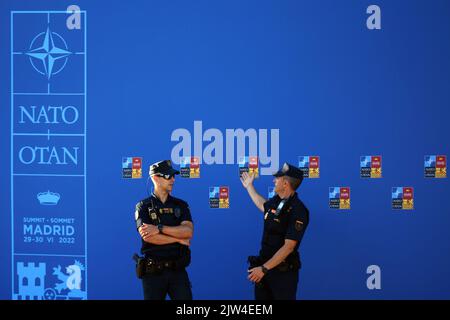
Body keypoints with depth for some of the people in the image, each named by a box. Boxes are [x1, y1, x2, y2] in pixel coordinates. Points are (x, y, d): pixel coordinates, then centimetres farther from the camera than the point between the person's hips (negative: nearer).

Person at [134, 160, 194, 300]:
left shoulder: (180, 205, 10)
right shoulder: (143, 206, 2)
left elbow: (188, 231, -7)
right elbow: (147, 236, -14)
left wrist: (159, 228, -17)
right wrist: (179, 239, -9)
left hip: (178, 270, 2)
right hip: (153, 271, -2)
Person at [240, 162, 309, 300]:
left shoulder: (298, 211, -20)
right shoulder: (276, 201, 4)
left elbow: (288, 247, -25)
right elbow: (263, 205, 33)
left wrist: (264, 268, -27)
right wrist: (249, 187, 37)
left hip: (283, 271, -8)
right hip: (264, 265, 8)